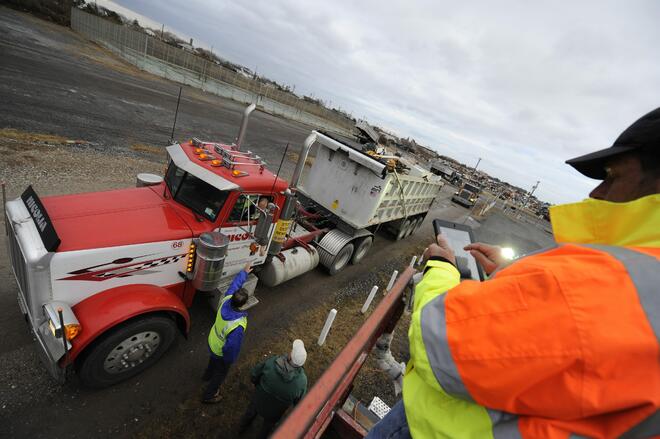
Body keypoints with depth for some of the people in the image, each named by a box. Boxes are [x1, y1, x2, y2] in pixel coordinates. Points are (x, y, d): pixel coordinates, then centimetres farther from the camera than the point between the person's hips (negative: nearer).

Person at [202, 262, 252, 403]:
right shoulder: (237, 327, -46)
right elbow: (231, 347, -31)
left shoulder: (226, 300, -30)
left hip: (212, 341, 6)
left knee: (213, 360, 38)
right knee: (221, 373, 26)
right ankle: (208, 396, 52)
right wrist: (230, 360, -9)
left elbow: (234, 285, -11)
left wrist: (244, 272, 3)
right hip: (221, 352, -6)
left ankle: (207, 376, 69)